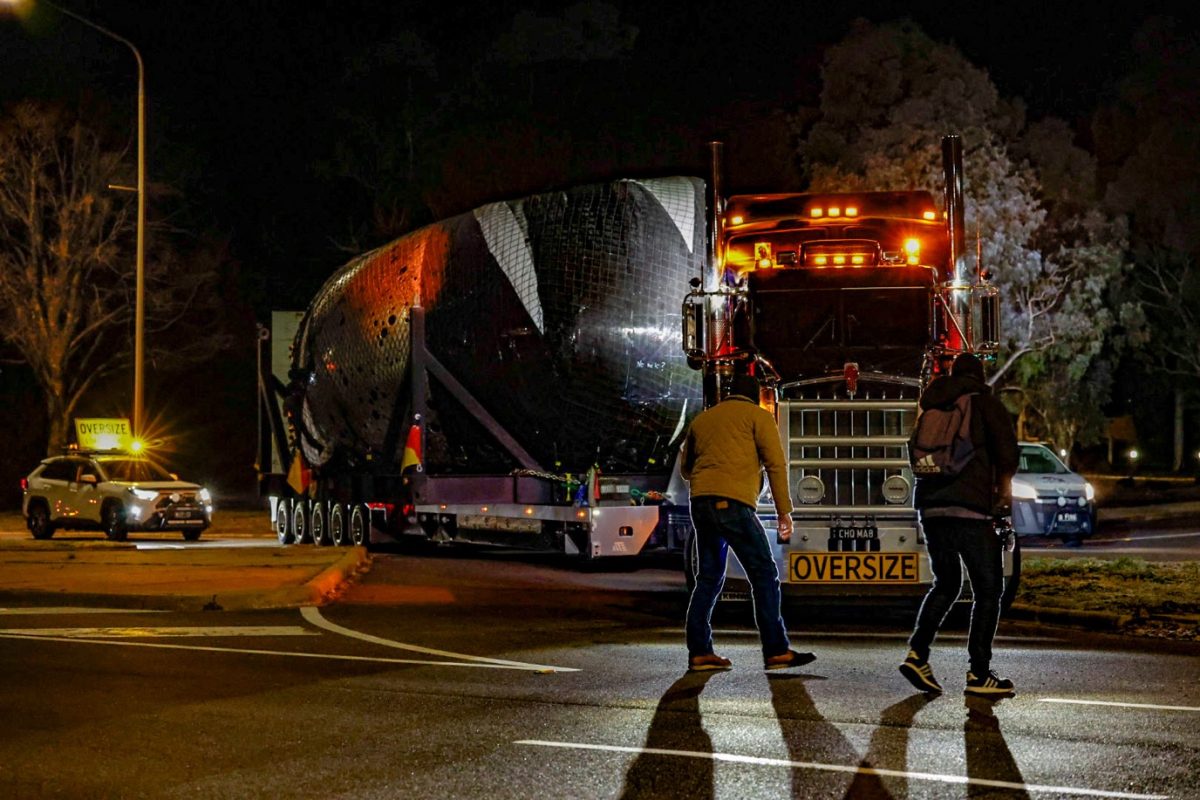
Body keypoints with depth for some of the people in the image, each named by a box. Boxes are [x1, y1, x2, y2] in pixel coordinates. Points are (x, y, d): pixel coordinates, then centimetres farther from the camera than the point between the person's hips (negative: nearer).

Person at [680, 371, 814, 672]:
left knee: (708, 579, 12)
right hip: (732, 501, -6)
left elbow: (685, 468, 28)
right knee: (764, 575, -3)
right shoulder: (758, 416, 8)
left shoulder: (702, 419, 24)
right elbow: (775, 463, -2)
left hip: (700, 501, 6)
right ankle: (776, 650, -8)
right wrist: (784, 510, 0)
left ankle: (699, 652, 6)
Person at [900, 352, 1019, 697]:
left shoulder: (932, 406, 20)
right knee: (988, 590, 2)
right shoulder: (984, 402, 4)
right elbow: (1005, 445, -8)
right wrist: (1005, 488, 6)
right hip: (971, 506, -6)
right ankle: (979, 674, -3)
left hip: (929, 504, 6)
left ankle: (917, 653, 2)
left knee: (945, 583, 20)